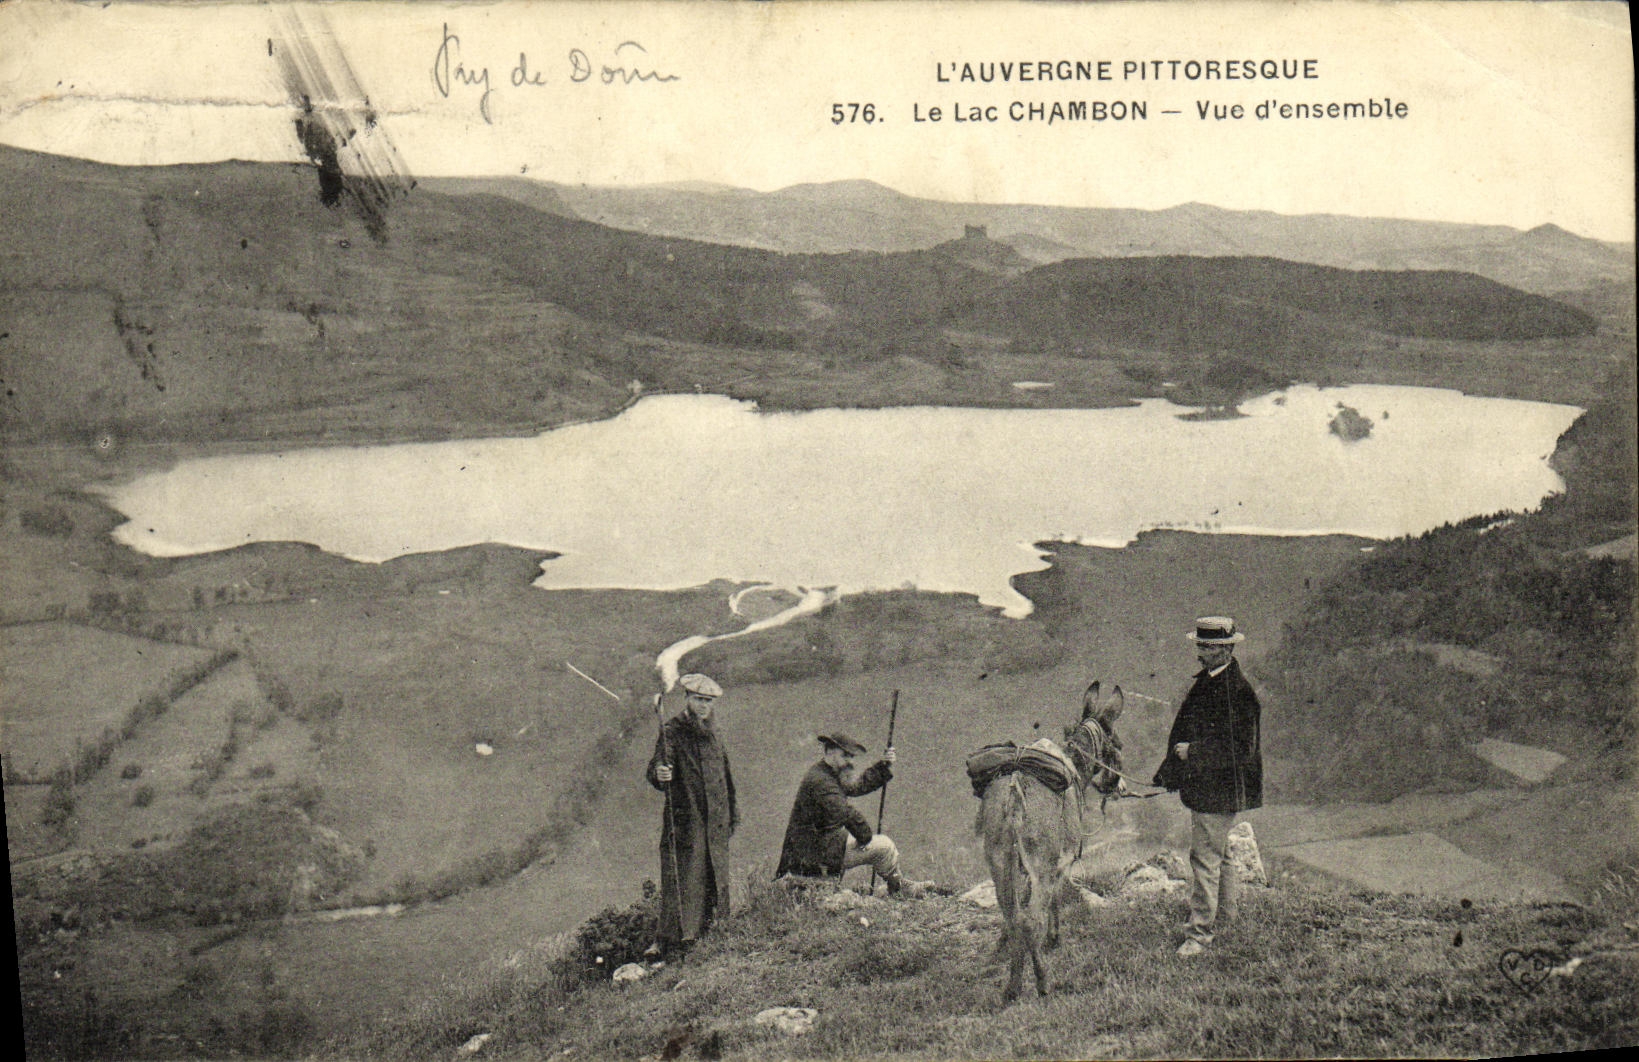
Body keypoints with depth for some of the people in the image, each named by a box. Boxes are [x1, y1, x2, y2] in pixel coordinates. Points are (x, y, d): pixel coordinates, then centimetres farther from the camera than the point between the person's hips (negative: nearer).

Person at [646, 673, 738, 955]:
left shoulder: (712, 731, 13)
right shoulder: (672, 732, -9)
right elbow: (656, 771, -18)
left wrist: (732, 815, 24)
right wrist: (659, 775, -42)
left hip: (715, 825, 7)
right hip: (684, 824, -7)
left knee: (713, 882, 13)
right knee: (682, 885, -7)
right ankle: (673, 945, 1)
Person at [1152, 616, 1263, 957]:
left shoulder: (1237, 691, -22)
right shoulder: (1207, 680, 8)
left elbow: (1242, 749, -24)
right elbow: (1189, 731, 19)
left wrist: (1193, 752, -20)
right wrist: (1172, 769, 15)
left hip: (1218, 789, -10)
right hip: (1202, 785, 10)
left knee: (1205, 857, -5)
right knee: (1218, 852, 24)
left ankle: (1200, 932, 1)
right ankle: (1223, 911, 40)